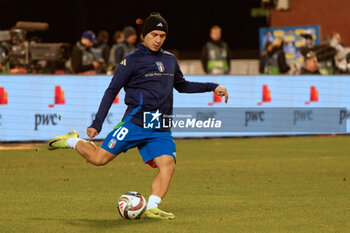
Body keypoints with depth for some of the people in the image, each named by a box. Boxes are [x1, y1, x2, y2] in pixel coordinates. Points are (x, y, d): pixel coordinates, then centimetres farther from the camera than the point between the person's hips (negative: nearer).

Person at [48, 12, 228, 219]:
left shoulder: (170, 60, 18)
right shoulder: (132, 60, -1)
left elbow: (182, 86, 34)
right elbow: (112, 91, 0)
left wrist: (212, 87, 26)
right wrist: (97, 124, -5)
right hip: (135, 122, -5)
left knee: (168, 165, -19)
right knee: (99, 158, -9)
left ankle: (152, 208, -21)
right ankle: (73, 141, 19)